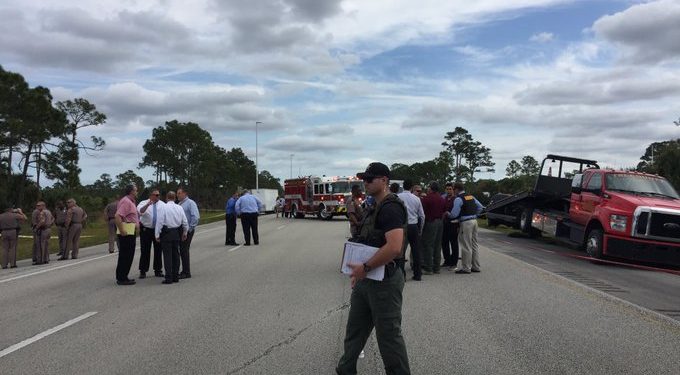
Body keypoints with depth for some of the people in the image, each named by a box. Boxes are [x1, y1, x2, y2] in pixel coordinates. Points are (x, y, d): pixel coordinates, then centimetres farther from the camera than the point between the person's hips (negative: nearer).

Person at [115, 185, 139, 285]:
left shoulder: (131, 201, 19)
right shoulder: (125, 201, -14)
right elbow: (118, 216, -26)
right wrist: (122, 230, -28)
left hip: (131, 233, 10)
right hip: (126, 233, -10)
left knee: (128, 256, 15)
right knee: (125, 256, -6)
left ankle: (122, 277, 23)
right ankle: (121, 279, -1)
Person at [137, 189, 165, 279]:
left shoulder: (162, 204, 4)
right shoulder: (144, 203, -4)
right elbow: (140, 211, -24)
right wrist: (148, 204, -41)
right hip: (146, 230, -2)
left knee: (158, 251, 8)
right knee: (145, 251, 2)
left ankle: (158, 270, 19)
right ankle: (143, 271, 10)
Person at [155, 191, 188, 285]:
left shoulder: (162, 207, -10)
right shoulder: (179, 208, 4)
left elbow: (159, 222, -12)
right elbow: (185, 222, 8)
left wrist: (157, 235, -6)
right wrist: (185, 232, 22)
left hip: (166, 233, -4)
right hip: (177, 233, 4)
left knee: (167, 255, -1)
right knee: (176, 254, 12)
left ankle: (169, 278, -1)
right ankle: (176, 277, 17)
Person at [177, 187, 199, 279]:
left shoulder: (190, 203, -9)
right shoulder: (179, 204, 15)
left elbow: (196, 217, -18)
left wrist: (190, 229, -17)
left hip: (187, 231, -8)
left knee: (184, 250, -6)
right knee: (181, 250, 11)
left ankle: (187, 273, 1)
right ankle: (184, 271, 20)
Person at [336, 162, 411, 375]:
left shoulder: (390, 208, -19)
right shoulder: (375, 207, 12)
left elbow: (394, 247, -31)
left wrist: (365, 267, -23)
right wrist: (359, 271, 16)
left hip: (384, 280, -10)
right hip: (366, 279, 10)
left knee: (388, 334, 1)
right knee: (355, 329, 19)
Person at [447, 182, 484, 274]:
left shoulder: (458, 199, -12)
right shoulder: (471, 197, 13)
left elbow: (454, 214, -16)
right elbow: (480, 207, 15)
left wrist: (448, 214, 3)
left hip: (466, 223, -8)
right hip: (474, 221, 8)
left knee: (466, 246, -2)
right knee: (474, 244, 14)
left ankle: (466, 268, 2)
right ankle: (476, 267, 21)